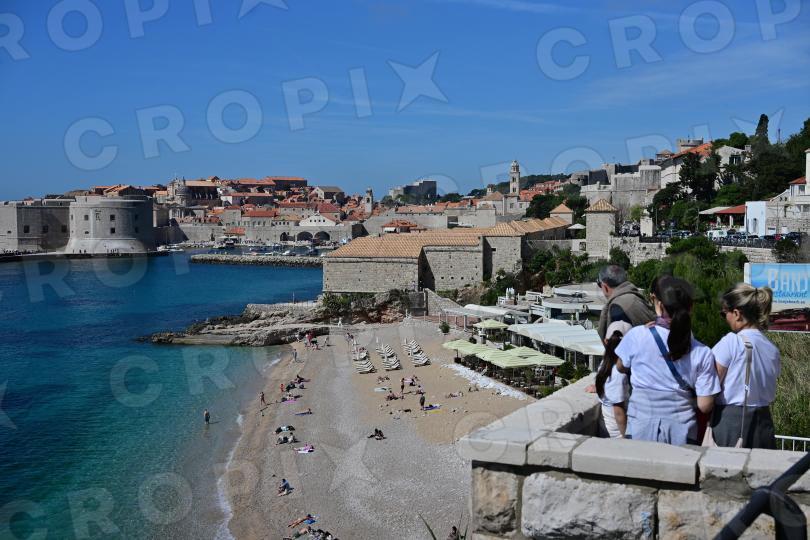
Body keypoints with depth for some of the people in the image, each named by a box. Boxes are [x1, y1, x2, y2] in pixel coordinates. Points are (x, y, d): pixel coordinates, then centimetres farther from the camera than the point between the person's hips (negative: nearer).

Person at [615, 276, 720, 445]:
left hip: (640, 431, 0)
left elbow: (621, 367, 10)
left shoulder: (636, 336, -11)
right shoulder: (702, 353, -10)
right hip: (681, 433, 1)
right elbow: (705, 406, -7)